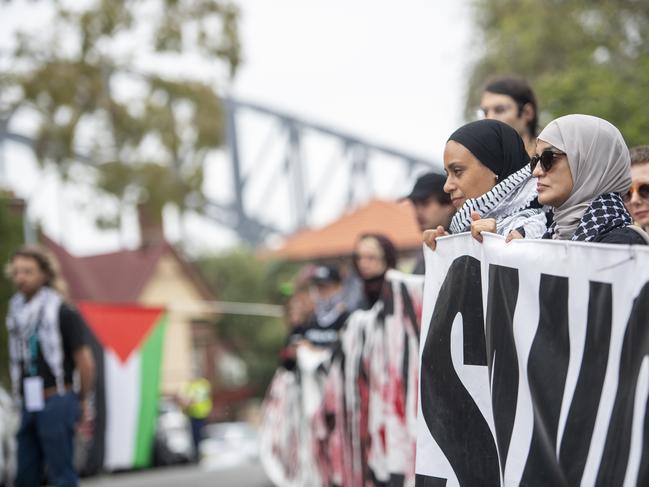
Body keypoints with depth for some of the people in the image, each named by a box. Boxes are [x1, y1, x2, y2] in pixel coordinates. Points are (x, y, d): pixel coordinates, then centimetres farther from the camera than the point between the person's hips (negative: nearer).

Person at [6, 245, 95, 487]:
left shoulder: (63, 313, -7)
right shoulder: (17, 312, 14)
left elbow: (85, 361, -6)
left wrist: (83, 401, 2)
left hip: (56, 402, -7)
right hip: (28, 406, 7)